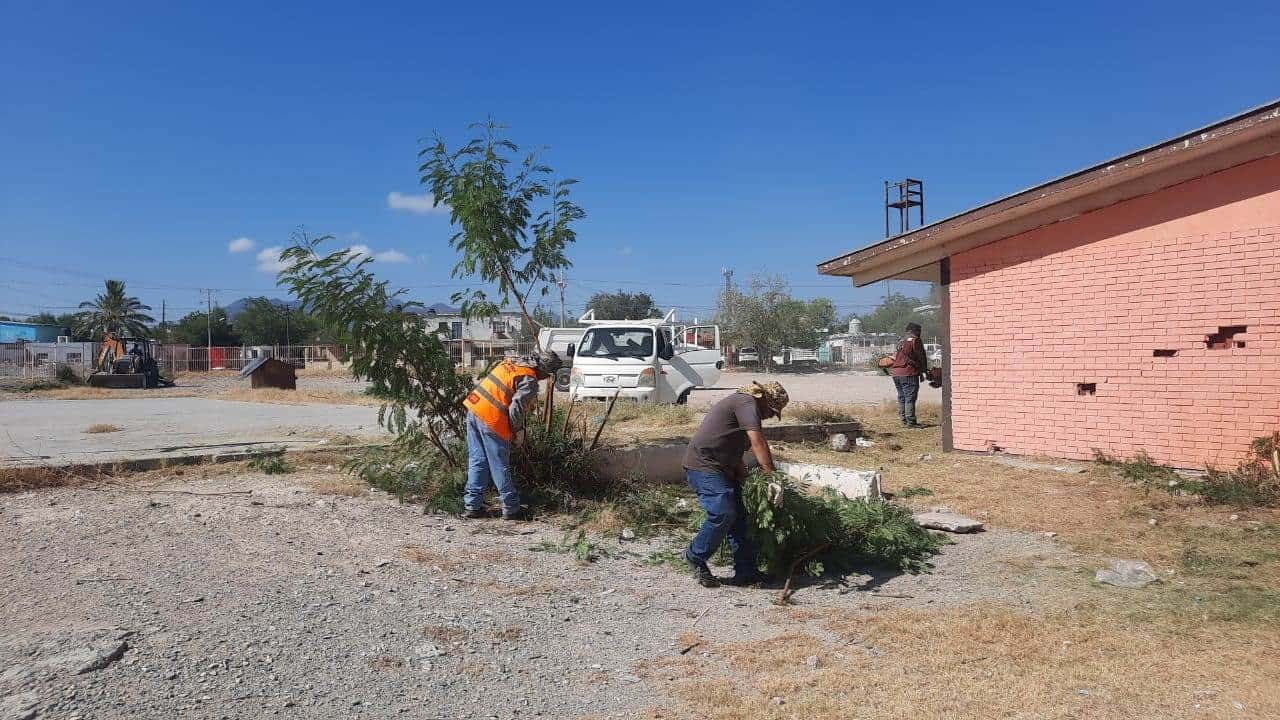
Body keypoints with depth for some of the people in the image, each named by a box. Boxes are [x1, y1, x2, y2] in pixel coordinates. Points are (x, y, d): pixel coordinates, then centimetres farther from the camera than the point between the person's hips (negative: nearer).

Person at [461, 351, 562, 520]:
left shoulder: (511, 361, 14)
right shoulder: (530, 381, -10)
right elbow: (516, 408, -17)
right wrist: (518, 431, 0)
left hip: (473, 408, 8)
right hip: (491, 419, -8)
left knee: (477, 461, 15)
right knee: (500, 466, 3)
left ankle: (472, 506, 19)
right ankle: (511, 509, 14)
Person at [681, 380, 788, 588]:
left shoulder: (742, 402, 21)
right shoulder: (747, 403, -12)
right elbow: (758, 443, -23)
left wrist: (743, 473, 11)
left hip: (720, 468, 11)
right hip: (703, 466, -11)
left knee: (738, 516, 4)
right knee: (723, 514, -20)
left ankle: (746, 572, 7)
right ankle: (696, 557, 0)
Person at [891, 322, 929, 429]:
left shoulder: (901, 341, 22)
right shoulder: (915, 340, -2)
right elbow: (921, 357, -4)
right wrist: (924, 371, 7)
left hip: (895, 373, 8)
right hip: (908, 373, -8)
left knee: (902, 397, 15)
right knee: (910, 398, -6)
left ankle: (904, 420, 20)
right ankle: (911, 422, -7)